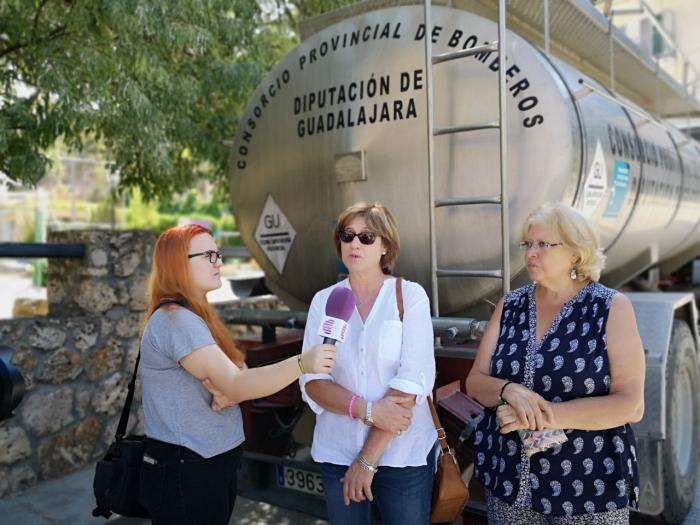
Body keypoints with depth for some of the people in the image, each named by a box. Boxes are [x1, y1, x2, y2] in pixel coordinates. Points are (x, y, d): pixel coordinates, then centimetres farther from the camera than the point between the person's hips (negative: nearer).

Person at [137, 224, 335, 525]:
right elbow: (235, 384, -29)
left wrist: (232, 393, -16)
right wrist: (302, 364, -40)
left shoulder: (197, 316, 11)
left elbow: (238, 377, 7)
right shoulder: (176, 320, -20)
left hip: (214, 465, 9)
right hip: (183, 472, -9)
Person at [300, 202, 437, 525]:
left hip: (402, 452, -2)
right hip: (337, 453, 2)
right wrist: (367, 410, -19)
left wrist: (368, 458, -15)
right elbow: (312, 381, -4)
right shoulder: (324, 300, 1)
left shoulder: (410, 296, -6)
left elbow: (411, 381, -14)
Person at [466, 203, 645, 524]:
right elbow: (475, 383, 1)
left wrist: (544, 415, -22)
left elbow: (630, 405, -15)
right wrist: (509, 391, -20)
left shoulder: (612, 308, -9)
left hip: (589, 487, -3)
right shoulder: (510, 306, 1)